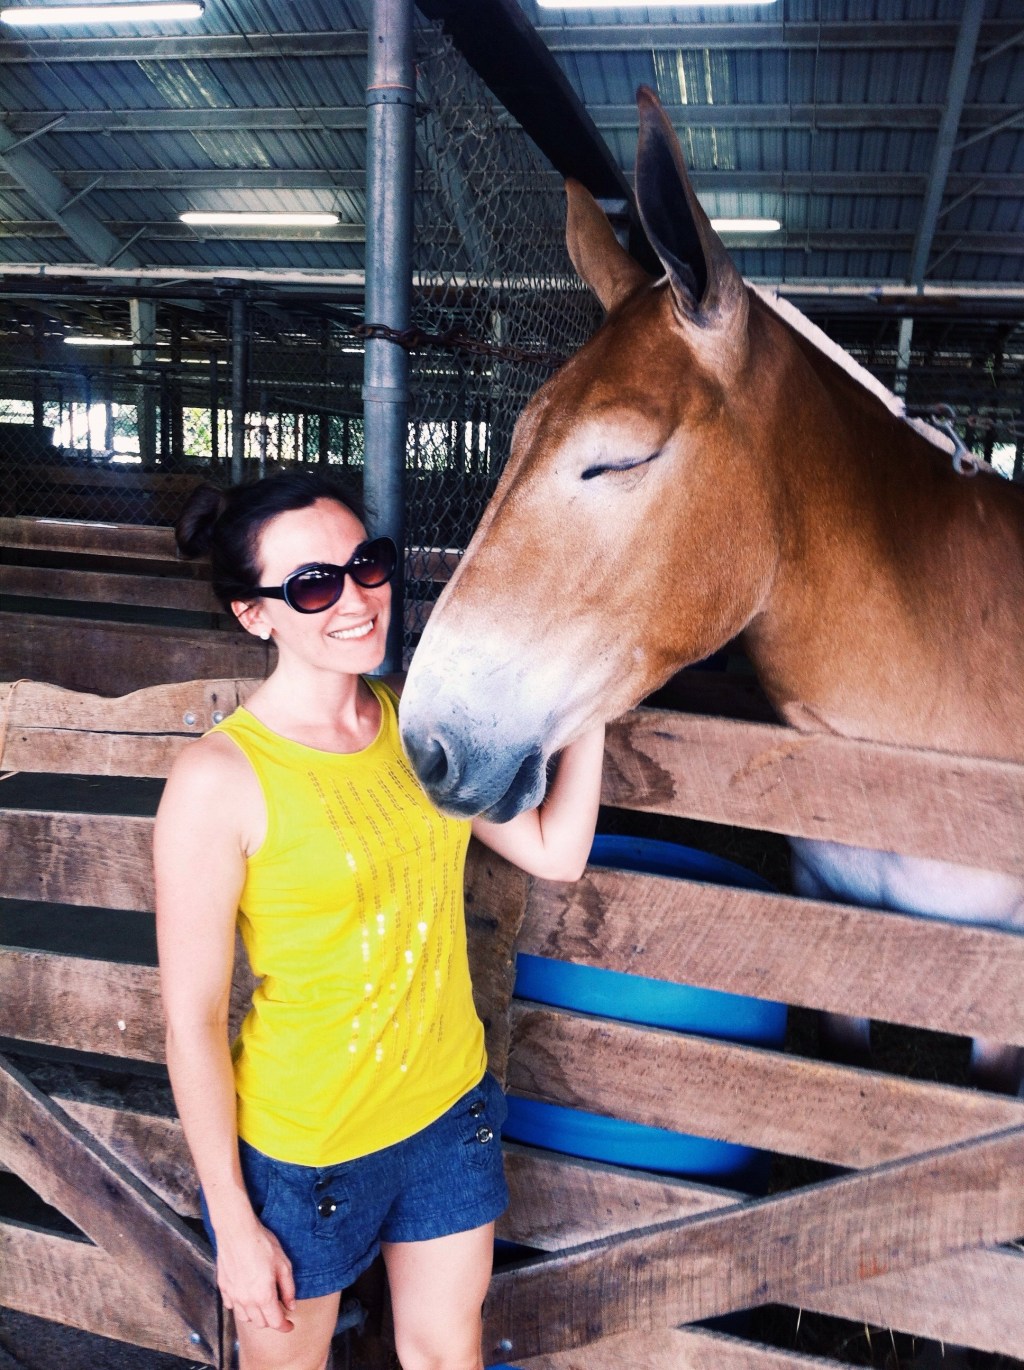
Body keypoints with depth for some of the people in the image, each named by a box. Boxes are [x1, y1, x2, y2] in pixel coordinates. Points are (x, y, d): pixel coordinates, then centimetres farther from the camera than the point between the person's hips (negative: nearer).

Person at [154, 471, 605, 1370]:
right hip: (305, 1149, -4)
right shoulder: (220, 778, -23)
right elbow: (192, 1022, -17)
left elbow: (556, 853, -2)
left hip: (452, 1106, 5)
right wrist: (235, 1224, -10)